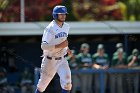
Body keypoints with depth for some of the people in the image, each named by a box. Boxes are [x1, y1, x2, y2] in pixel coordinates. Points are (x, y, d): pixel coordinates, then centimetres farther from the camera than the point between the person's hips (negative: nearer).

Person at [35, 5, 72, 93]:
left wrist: (67, 48, 10)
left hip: (62, 60, 5)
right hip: (50, 60, -5)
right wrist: (60, 46, -31)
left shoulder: (66, 26, 4)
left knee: (67, 82, -14)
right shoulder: (50, 28, -19)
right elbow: (44, 46, -27)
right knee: (43, 83, 12)